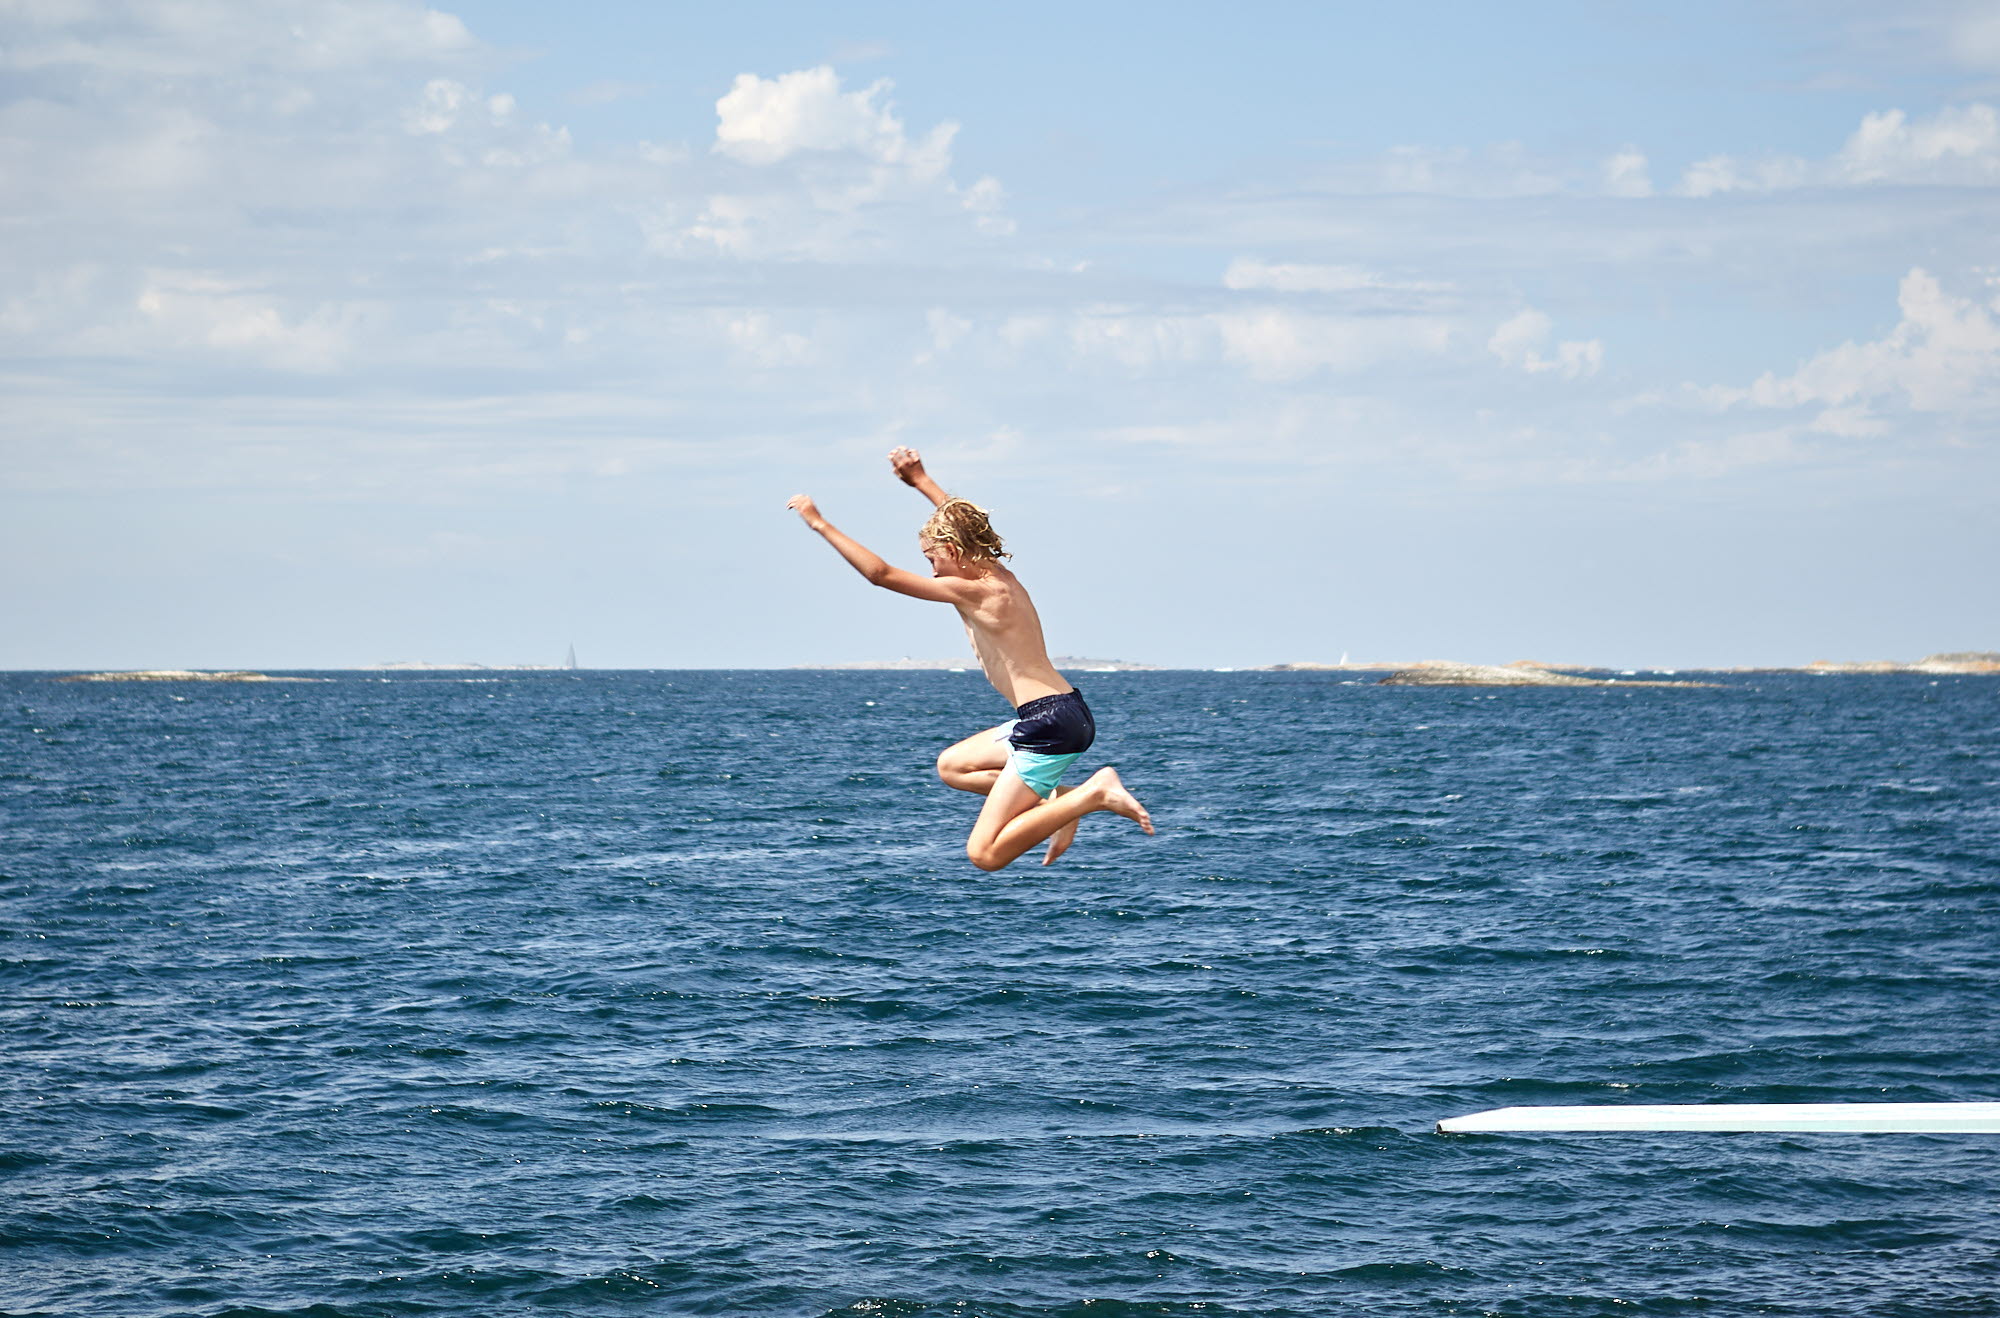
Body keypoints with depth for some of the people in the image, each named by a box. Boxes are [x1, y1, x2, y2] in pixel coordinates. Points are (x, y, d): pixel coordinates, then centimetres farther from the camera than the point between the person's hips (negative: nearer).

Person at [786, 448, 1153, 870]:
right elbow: (961, 521, 33)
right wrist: (920, 480, 31)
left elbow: (881, 573, -10)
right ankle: (1058, 798, 10)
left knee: (984, 852, -10)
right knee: (951, 765, 27)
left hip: (1051, 724, -10)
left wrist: (820, 524, -4)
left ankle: (1094, 794, -15)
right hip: (1065, 713, 10)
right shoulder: (1001, 577, 12)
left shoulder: (971, 591, -12)